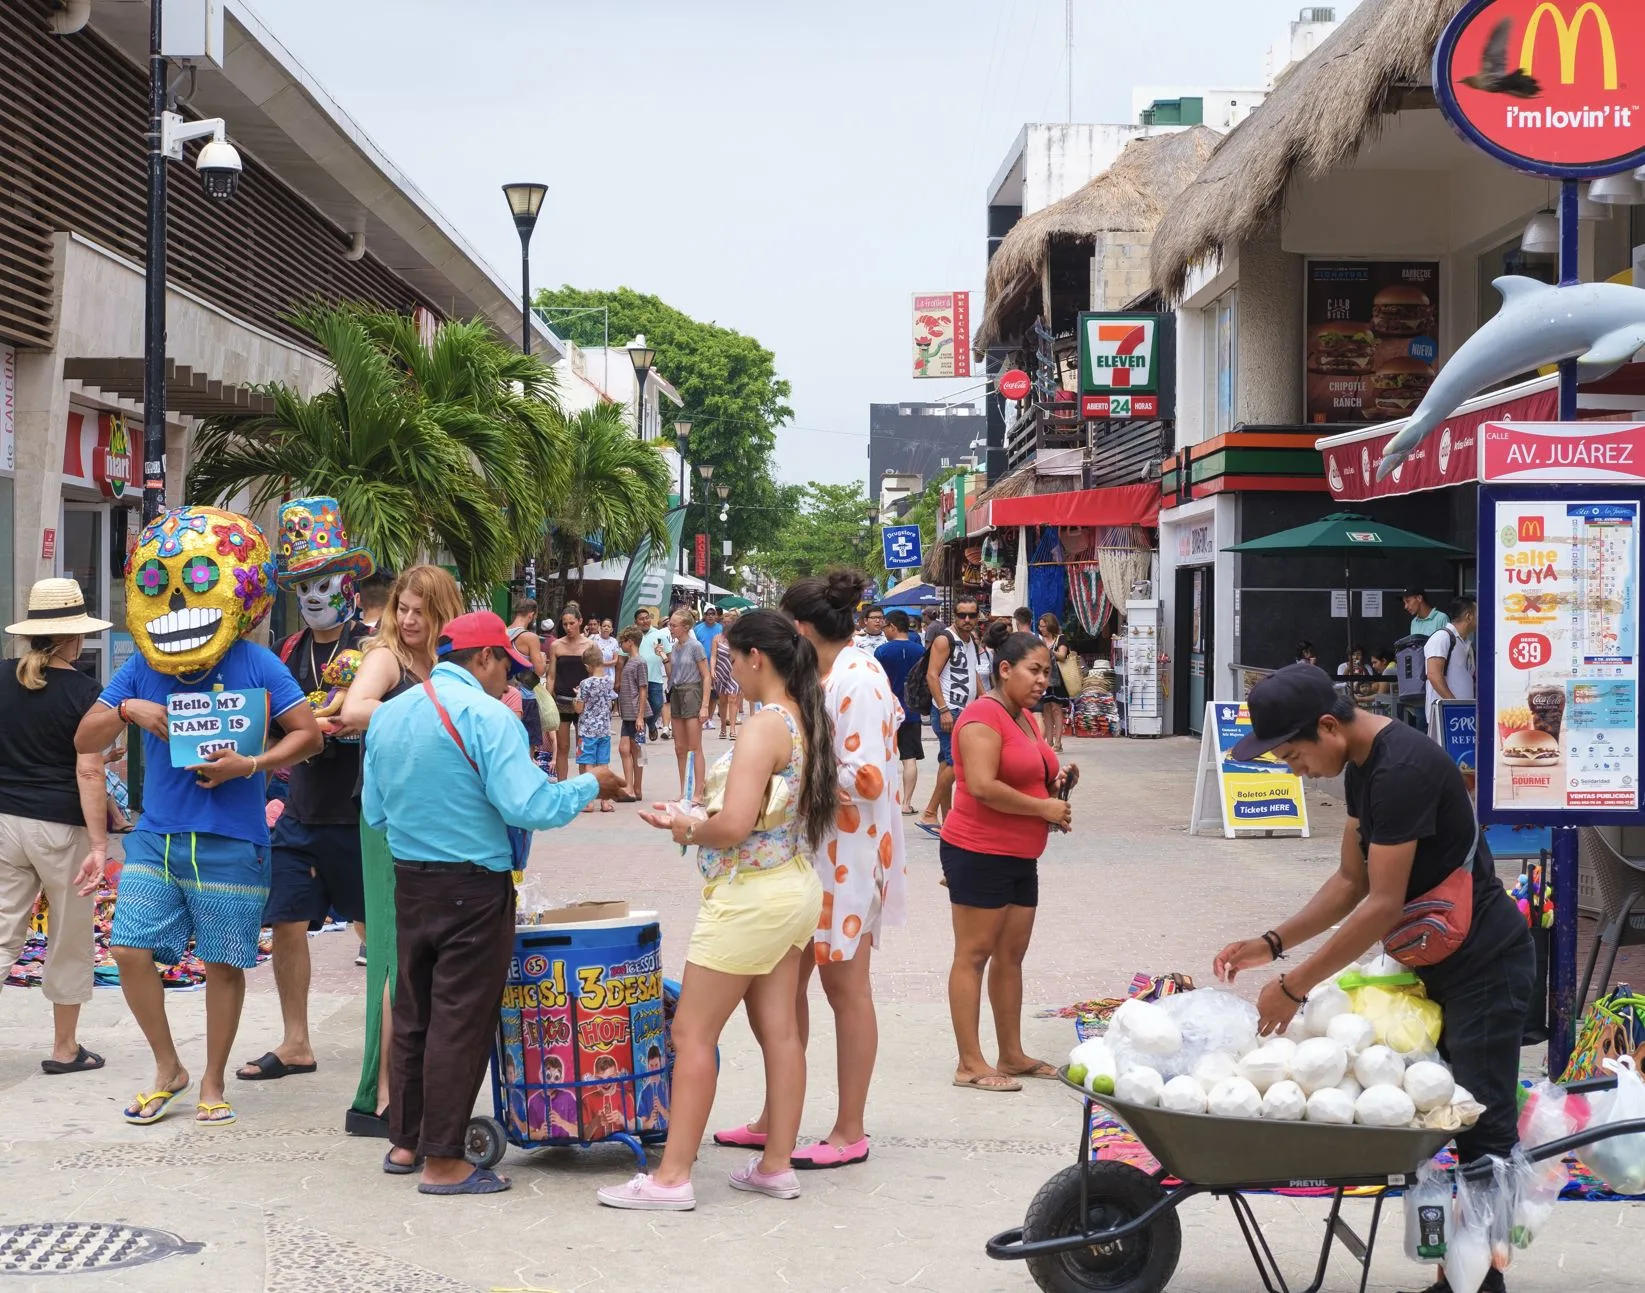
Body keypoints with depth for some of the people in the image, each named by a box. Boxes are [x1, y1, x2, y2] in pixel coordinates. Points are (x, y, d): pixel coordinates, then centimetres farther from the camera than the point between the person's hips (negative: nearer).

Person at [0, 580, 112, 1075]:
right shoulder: (83, 693, -10)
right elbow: (88, 772, -15)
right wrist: (99, 844, -14)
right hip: (60, 828, -4)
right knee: (68, 942, 10)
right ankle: (65, 1049, 20)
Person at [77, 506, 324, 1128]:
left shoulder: (256, 664, -6)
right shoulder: (141, 668, 4)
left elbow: (309, 734, -6)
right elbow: (84, 740, 5)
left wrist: (252, 765, -20)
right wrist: (127, 709, -14)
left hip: (230, 843, -3)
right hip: (156, 837, 3)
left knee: (224, 962, 5)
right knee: (130, 950, -3)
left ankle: (212, 1083, 23)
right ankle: (168, 1067, 18)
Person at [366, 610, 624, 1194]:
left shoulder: (388, 714, 7)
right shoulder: (486, 715, -16)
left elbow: (374, 812, 12)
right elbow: (529, 807, -23)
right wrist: (589, 785, -7)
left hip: (410, 883, 7)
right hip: (473, 889, -7)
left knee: (412, 1014, 18)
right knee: (461, 1024, 0)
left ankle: (404, 1141, 26)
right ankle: (443, 1161, 5)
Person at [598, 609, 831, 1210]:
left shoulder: (763, 727, -20)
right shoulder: (806, 721, 7)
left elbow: (733, 826, -27)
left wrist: (687, 828, -8)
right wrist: (700, 821, 13)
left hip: (750, 898, -9)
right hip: (796, 889, 9)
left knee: (692, 1033, -1)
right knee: (779, 1031, 12)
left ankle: (672, 1176, 2)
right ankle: (777, 1165, 18)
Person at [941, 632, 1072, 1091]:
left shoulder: (1025, 718, 16)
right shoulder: (983, 716, -15)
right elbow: (983, 786, -25)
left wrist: (1055, 783, 8)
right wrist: (1043, 807, -17)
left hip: (1020, 856, 10)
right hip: (978, 853, -10)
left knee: (1011, 954, 13)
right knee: (974, 954, -5)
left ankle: (1012, 1056, 20)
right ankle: (970, 1065, -3)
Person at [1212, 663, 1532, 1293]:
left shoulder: (1403, 769, -25)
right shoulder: (1363, 764, 7)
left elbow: (1384, 905, -26)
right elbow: (1351, 881, 13)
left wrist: (1294, 987, -20)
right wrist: (1273, 943, 2)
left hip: (1483, 964, -10)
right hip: (1430, 962, 10)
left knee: (1483, 1129, -6)